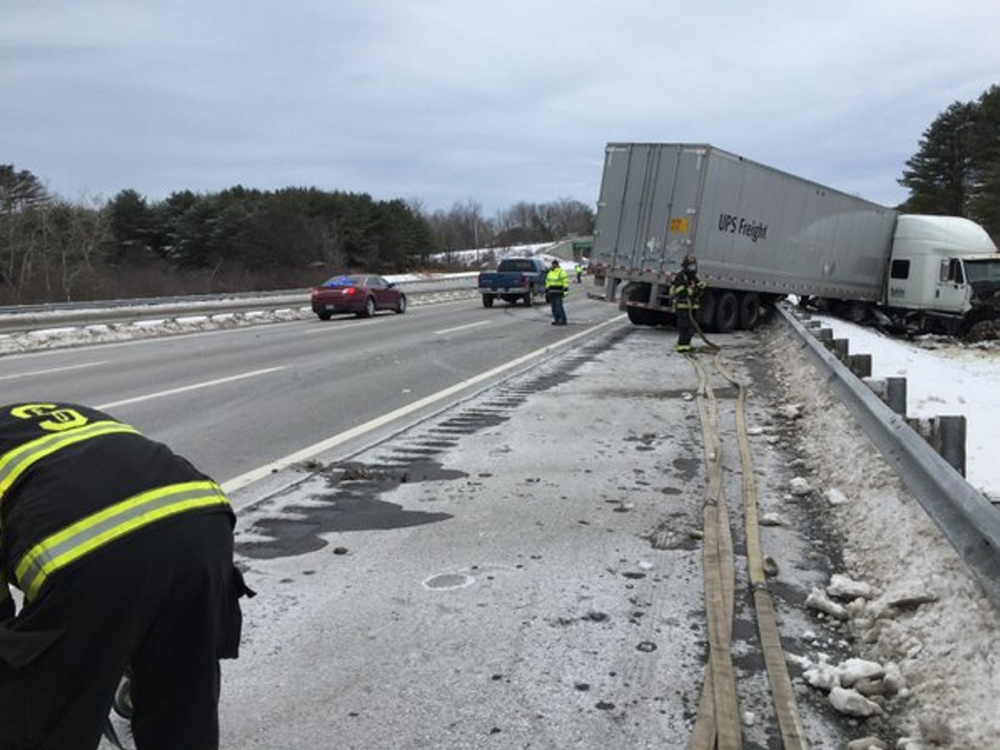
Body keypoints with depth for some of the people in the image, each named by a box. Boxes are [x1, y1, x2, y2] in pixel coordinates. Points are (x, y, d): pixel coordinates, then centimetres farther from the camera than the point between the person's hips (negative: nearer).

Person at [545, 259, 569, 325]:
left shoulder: (561, 272, -7)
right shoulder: (550, 272, 17)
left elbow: (565, 281, -12)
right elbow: (547, 282, 23)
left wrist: (565, 290, -19)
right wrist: (546, 290, 21)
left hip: (558, 292, -7)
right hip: (551, 292, 7)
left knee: (559, 306, -13)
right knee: (554, 307, 5)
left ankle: (563, 320, -9)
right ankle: (557, 320, 10)